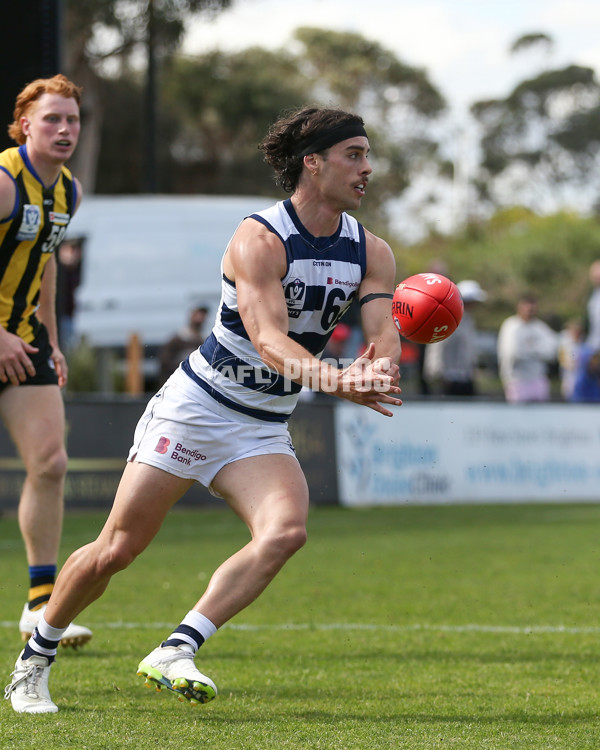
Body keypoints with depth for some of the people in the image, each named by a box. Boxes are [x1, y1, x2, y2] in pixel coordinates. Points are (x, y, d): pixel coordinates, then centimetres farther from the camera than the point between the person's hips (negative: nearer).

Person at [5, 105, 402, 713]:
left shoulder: (371, 253, 1)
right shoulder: (258, 239, -18)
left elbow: (385, 339, -11)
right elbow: (269, 338, -30)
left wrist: (375, 371, -36)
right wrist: (332, 380, -47)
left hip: (264, 429, 5)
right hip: (195, 405, -5)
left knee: (286, 531, -24)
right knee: (116, 550, -2)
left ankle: (174, 653, -23)